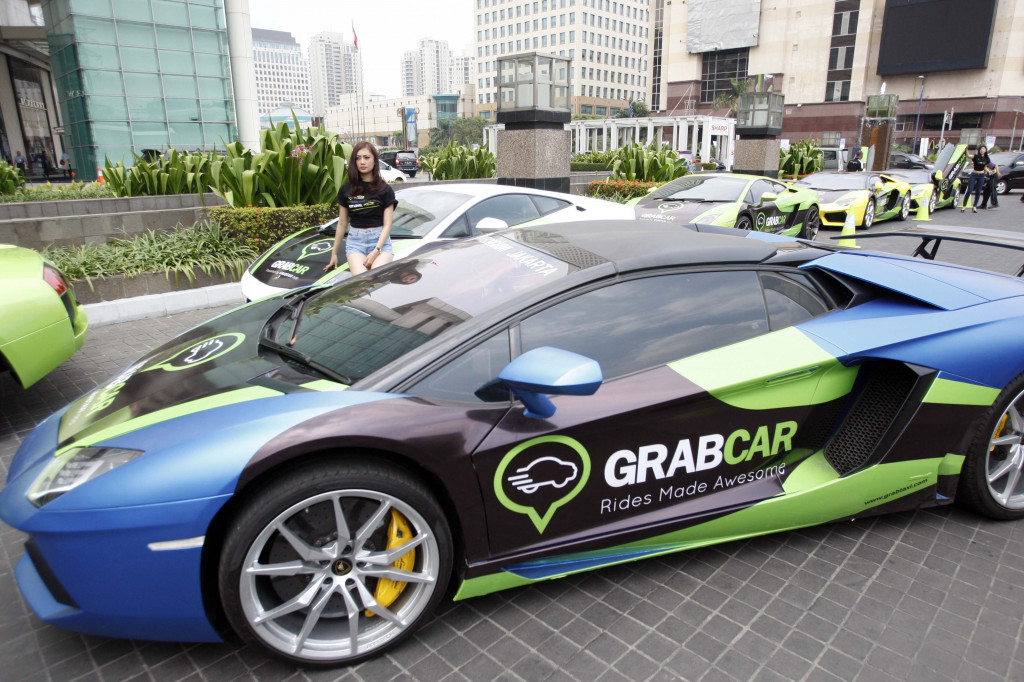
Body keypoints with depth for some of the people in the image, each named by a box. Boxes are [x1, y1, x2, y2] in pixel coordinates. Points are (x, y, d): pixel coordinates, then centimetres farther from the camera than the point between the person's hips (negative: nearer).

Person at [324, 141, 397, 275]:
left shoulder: (385, 190, 5)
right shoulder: (346, 190, 11)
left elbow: (387, 225, -1)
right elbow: (342, 224, 17)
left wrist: (376, 251, -14)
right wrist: (334, 252, 18)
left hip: (380, 240, -1)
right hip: (355, 241, 1)